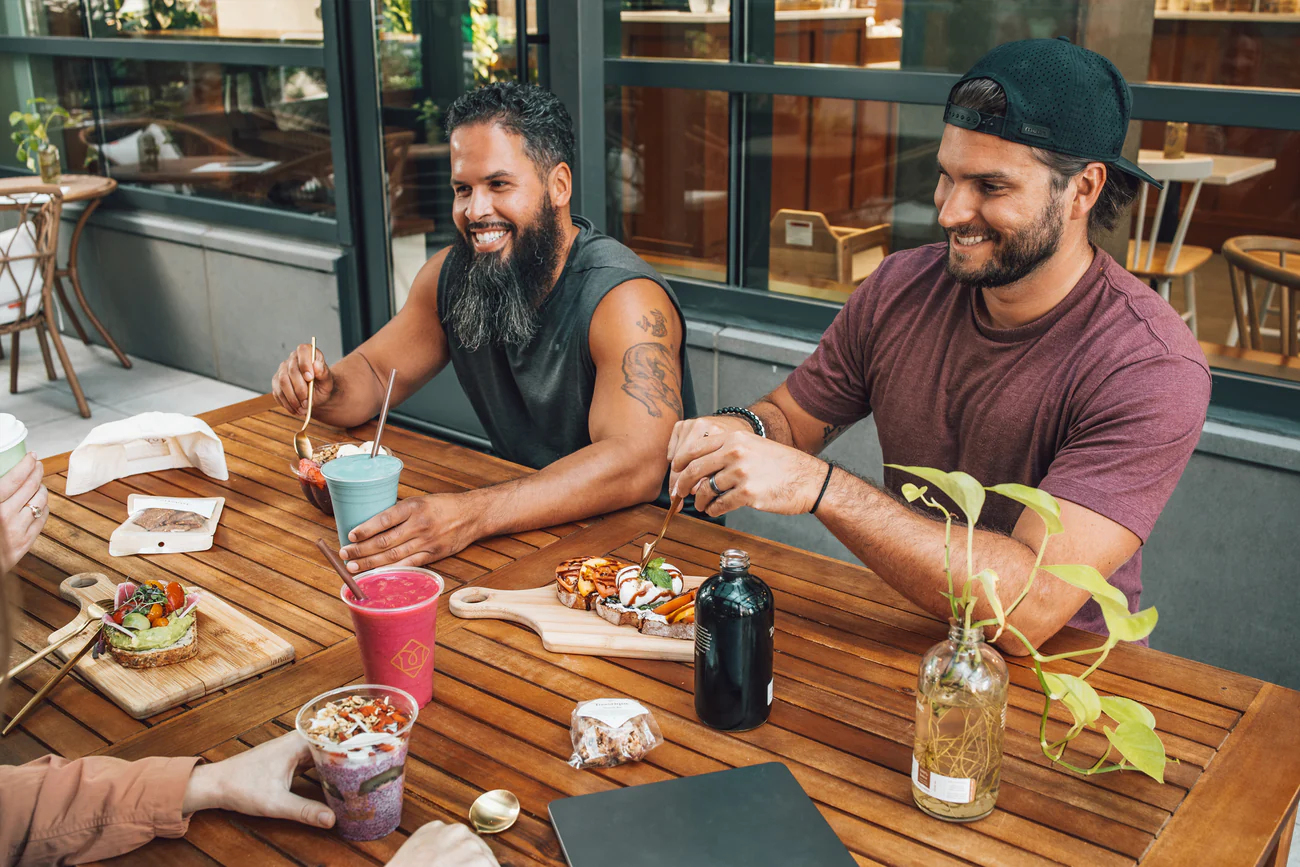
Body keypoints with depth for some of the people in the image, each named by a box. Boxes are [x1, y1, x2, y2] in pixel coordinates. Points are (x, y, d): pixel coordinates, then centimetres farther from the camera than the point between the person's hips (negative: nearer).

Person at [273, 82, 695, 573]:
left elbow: (636, 464, -36)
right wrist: (326, 390, -15)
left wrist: (471, 514, -47)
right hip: (522, 530, 6)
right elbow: (374, 372, 11)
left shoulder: (623, 299, -23)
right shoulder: (451, 275, -1)